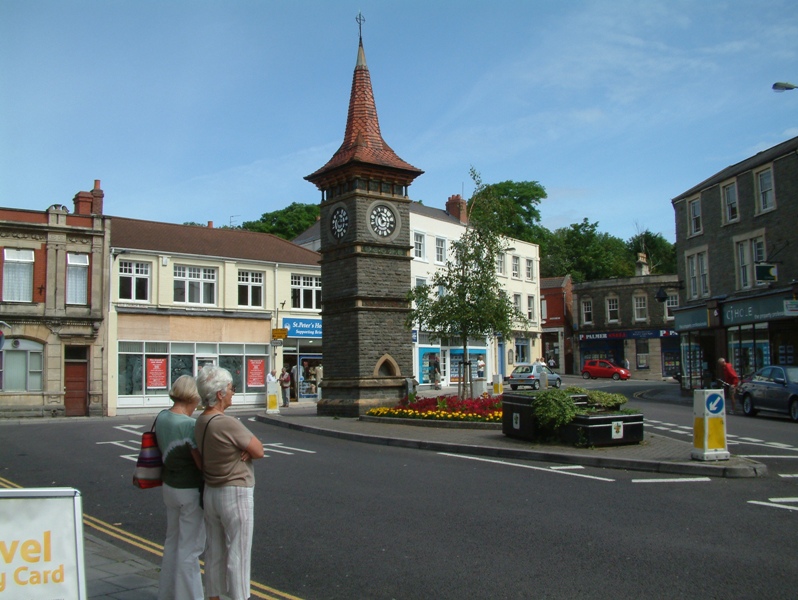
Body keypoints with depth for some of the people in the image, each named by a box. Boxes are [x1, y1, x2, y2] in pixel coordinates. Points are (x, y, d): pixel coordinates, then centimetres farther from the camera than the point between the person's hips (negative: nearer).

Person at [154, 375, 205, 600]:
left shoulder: (161, 417, 0)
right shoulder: (189, 425, -24)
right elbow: (201, 462, -21)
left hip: (170, 486, 8)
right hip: (190, 490, -8)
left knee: (172, 541, 22)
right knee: (189, 547, 4)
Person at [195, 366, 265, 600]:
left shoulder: (200, 422, 2)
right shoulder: (228, 424, -24)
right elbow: (259, 451, -16)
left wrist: (246, 450, -10)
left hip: (210, 492, 9)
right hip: (236, 494, -8)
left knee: (214, 552, 17)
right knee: (238, 555, 2)